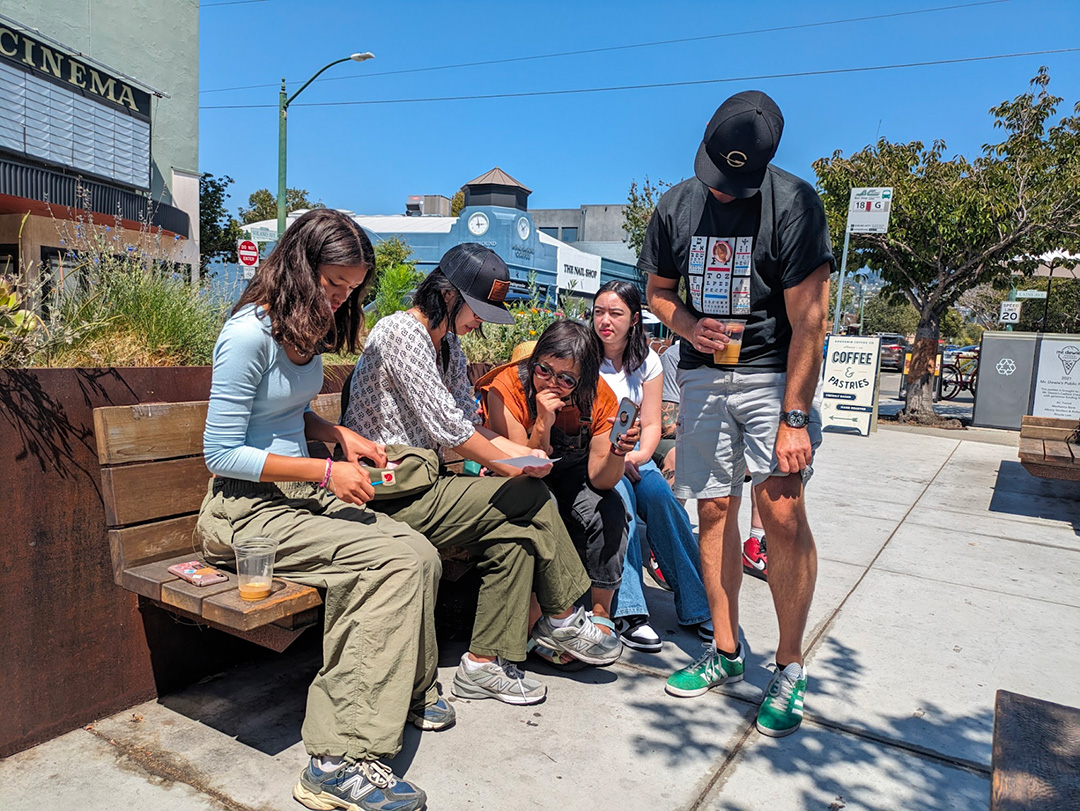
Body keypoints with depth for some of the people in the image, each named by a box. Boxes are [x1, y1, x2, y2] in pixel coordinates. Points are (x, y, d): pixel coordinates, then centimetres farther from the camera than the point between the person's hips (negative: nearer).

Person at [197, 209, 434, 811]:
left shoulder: (307, 328, 11)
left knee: (422, 555, -14)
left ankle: (409, 689, 9)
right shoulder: (249, 335, -16)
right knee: (395, 562, -27)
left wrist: (340, 435, 6)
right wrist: (326, 472, -17)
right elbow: (222, 453, -16)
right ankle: (341, 761, -22)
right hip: (246, 508, -8)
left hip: (301, 492, 8)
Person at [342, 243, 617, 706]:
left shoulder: (447, 343, 14)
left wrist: (520, 451, -6)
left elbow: (468, 422, 11)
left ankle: (484, 665, -1)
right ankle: (565, 621, 5)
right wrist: (513, 467, -12)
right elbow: (447, 428, -20)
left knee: (515, 534, -11)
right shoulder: (402, 332, -16)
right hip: (386, 497, -9)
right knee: (529, 499, -14)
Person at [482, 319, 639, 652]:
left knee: (610, 509, -25)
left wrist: (618, 452, -39)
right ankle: (540, 617, -19)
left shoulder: (599, 396, -18)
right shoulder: (507, 388, -26)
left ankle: (601, 615, -8)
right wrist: (543, 425, -41)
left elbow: (599, 478, -18)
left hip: (571, 474, 3)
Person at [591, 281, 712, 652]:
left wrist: (639, 456, -17)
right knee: (618, 495, -34)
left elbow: (651, 424, 4)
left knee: (660, 495, -27)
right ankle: (627, 612, -32)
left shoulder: (646, 360, 7)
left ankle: (696, 606, -16)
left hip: (632, 454, 3)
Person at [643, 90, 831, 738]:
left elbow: (808, 320, -14)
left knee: (783, 512, -12)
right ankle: (726, 652, 20)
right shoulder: (676, 206, 3)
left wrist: (794, 418, -18)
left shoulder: (794, 203, -11)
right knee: (715, 511, 5)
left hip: (774, 374, -4)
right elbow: (658, 290, 15)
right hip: (703, 375, 4)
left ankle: (790, 669, 6)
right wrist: (688, 325, -8)